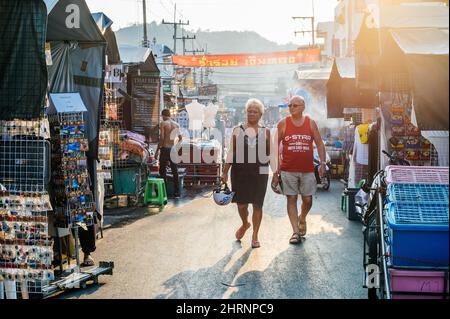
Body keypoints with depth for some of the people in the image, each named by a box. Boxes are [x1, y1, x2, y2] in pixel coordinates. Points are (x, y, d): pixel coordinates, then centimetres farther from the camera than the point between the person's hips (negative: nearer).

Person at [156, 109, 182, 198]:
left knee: (162, 170, 2)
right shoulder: (176, 125, 9)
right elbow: (180, 138, 9)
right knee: (175, 171, 10)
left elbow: (162, 138, -13)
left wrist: (157, 151, -10)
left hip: (165, 148, -5)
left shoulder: (163, 123, -6)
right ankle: (176, 192, 12)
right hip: (173, 149, 5)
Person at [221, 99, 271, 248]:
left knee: (257, 204, 2)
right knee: (241, 203, 2)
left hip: (260, 172, 0)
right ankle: (245, 224, 34)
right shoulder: (238, 130, 6)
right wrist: (225, 172, 1)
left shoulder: (265, 132, 7)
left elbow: (271, 153, 9)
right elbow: (231, 153, 6)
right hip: (240, 171, 0)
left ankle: (255, 236, 15)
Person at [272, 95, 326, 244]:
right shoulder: (283, 123, 1)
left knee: (307, 200, 6)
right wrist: (276, 167, -1)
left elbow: (319, 143, 8)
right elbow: (276, 145, 4)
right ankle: (296, 231, 3)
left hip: (307, 169, 1)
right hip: (288, 169, -1)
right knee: (291, 199, -1)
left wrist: (322, 163, -1)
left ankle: (302, 219, 37)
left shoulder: (311, 123, 4)